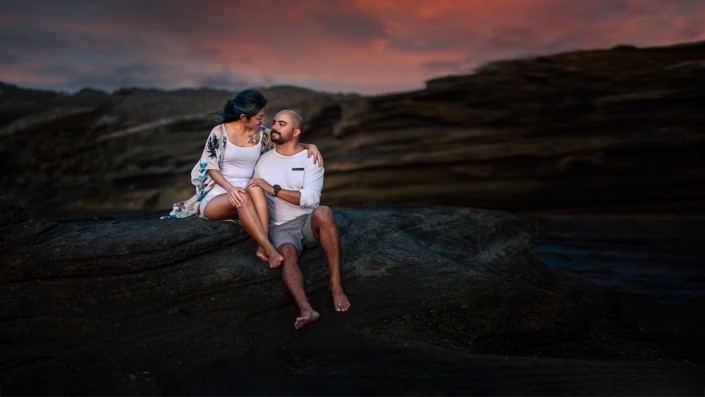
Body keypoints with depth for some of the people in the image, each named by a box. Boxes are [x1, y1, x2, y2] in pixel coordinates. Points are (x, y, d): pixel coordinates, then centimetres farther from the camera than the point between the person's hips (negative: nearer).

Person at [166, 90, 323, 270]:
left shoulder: (262, 133, 4)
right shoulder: (220, 132, -8)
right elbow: (211, 168, -6)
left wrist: (309, 146, -7)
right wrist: (230, 188, -23)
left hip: (244, 192, 3)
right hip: (216, 195, -3)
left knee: (256, 190, -34)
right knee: (243, 199, -38)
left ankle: (263, 247, -39)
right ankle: (271, 250, -41)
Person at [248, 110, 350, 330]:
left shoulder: (311, 158, 0)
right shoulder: (264, 160, 11)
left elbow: (310, 198, -13)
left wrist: (273, 189, -19)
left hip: (309, 223, -1)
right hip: (282, 228, 1)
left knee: (323, 212, -36)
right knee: (286, 253, -33)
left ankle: (336, 285, -32)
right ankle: (306, 309, -53)